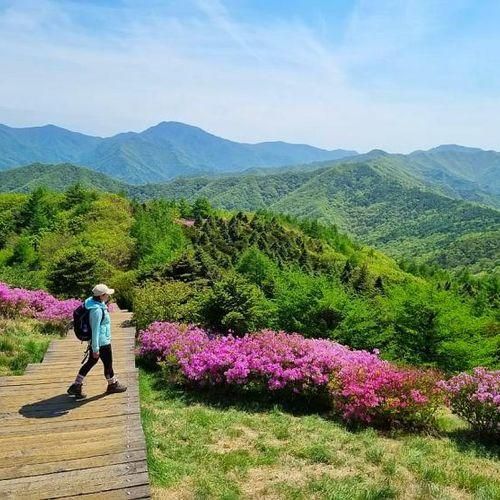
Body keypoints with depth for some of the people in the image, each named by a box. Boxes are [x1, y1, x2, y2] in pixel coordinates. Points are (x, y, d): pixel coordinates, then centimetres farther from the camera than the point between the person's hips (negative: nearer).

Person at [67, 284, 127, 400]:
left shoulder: (95, 303, 1)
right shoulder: (97, 310, -29)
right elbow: (95, 330, -26)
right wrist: (96, 348, -21)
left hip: (96, 341, 9)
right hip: (102, 342, -9)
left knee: (90, 362, 19)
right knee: (108, 364, 12)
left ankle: (76, 386, 24)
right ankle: (113, 385, 33)